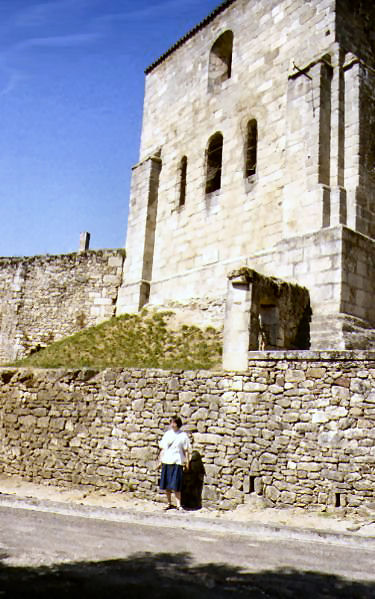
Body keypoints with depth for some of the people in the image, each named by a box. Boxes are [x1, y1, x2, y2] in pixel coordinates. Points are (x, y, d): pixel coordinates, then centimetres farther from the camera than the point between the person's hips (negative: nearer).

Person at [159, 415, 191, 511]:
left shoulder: (183, 435, -2)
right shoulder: (167, 434, 10)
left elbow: (186, 450, 0)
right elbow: (163, 448, 16)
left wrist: (187, 462, -4)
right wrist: (161, 460, 12)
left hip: (177, 462, -4)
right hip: (166, 462, 5)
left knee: (175, 486, -8)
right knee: (166, 485, 9)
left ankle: (178, 505, 0)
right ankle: (169, 504, 22)